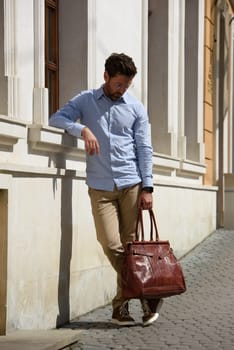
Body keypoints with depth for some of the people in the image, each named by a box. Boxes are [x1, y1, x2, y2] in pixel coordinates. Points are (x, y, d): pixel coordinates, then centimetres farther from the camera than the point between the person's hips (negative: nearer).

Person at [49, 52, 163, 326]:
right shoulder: (85, 101, 9)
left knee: (130, 245, 1)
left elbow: (144, 148, 5)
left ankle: (121, 306, 12)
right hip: (100, 187, 0)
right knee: (111, 245, -10)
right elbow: (56, 118, -3)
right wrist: (82, 129, -21)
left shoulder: (136, 108, 9)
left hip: (131, 185, 1)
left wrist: (147, 187, -3)